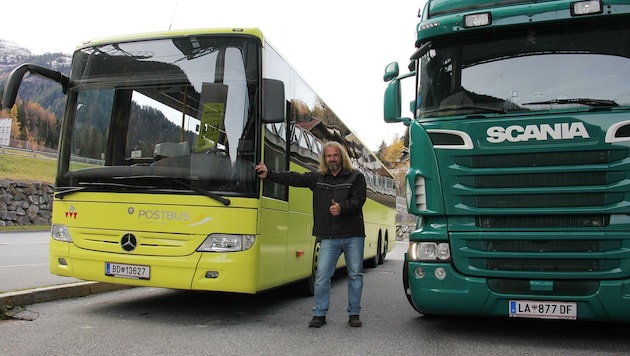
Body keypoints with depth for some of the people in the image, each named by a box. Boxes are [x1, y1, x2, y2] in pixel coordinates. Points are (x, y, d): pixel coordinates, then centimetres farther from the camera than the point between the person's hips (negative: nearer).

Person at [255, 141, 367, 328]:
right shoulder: (317, 178, 10)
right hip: (329, 237, 1)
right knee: (322, 275, -4)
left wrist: (342, 208, -26)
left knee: (355, 275, 6)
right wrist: (269, 174, 1)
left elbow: (359, 200, -9)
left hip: (353, 236, -1)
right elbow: (293, 178, 6)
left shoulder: (356, 177, 2)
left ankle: (354, 313, 19)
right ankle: (319, 314, 7)